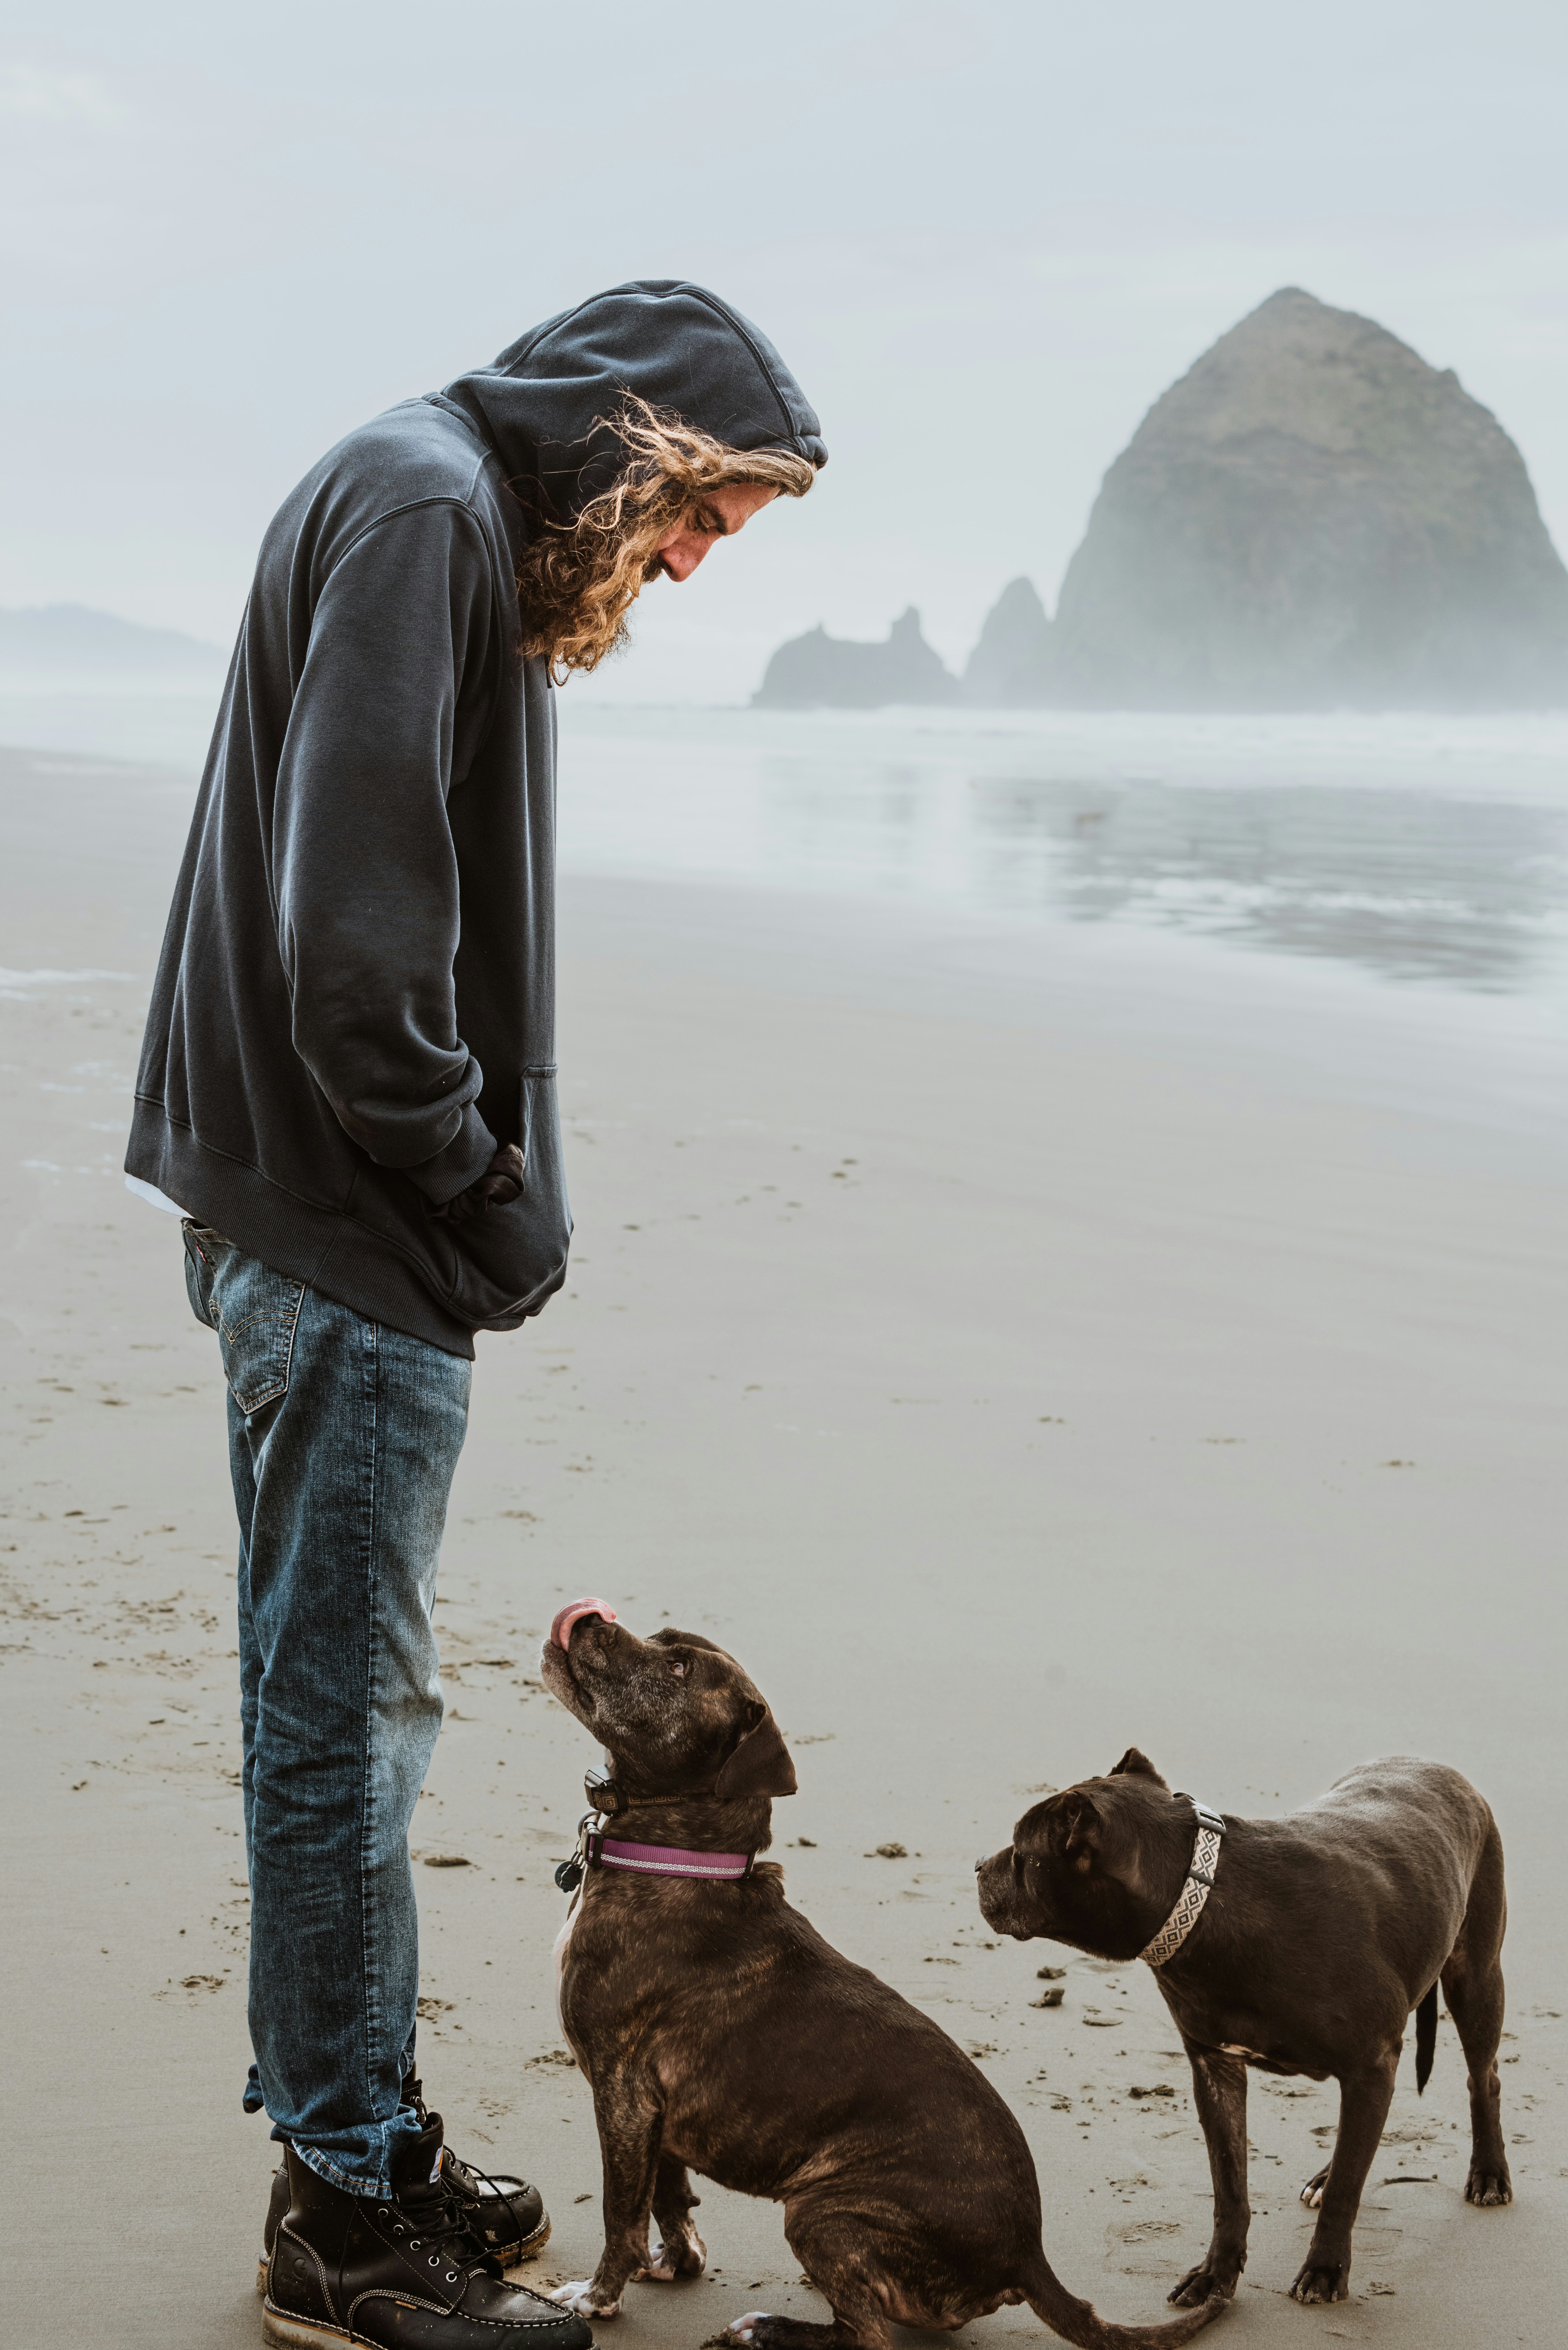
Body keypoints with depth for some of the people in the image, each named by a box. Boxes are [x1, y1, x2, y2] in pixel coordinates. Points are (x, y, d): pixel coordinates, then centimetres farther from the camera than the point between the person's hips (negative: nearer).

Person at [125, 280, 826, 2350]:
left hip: (333, 1228, 10)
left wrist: (487, 1191, 10)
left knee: (333, 1700, 15)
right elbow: (350, 919, -23)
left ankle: (360, 2146, 27)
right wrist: (478, 1186, -15)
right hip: (349, 1235, -10)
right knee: (345, 1711, -3)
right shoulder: (418, 508, -14)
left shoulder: (477, 527, 19)